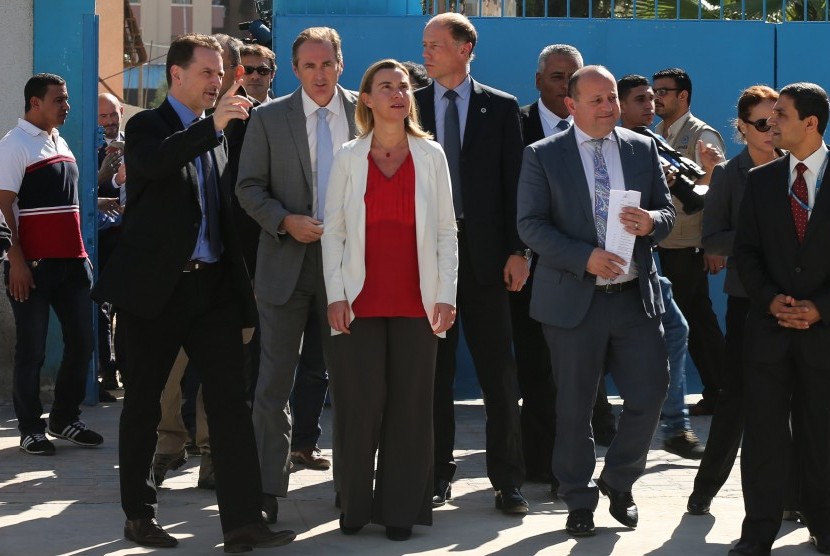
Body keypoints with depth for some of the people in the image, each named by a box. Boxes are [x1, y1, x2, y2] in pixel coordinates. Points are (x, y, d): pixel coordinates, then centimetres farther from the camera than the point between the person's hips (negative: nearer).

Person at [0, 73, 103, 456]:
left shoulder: (60, 143, 16)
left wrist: (81, 254, 16)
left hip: (70, 262, 8)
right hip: (34, 265, -7)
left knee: (81, 342, 8)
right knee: (31, 350, 0)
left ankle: (65, 419, 21)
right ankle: (31, 429, 10)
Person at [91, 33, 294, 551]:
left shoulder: (214, 135, 16)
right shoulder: (148, 126, -3)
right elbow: (153, 162, -27)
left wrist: (240, 284, 13)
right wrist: (212, 125, -37)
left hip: (213, 284, 5)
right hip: (156, 285, -5)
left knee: (230, 400, -3)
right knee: (144, 402, 5)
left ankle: (243, 521, -7)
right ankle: (140, 515, 17)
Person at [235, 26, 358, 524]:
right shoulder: (269, 118, 3)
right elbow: (249, 188, 2)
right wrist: (285, 221, -13)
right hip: (287, 260, -1)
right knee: (275, 381, -1)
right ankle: (269, 491, 4)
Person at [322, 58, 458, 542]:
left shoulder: (431, 156, 6)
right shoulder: (349, 158, 5)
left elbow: (447, 230, 5)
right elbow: (333, 230, 5)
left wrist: (446, 295, -2)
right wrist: (336, 294, -5)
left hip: (415, 301, 0)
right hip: (361, 301, 0)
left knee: (411, 404, 1)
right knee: (360, 404, -3)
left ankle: (401, 508, 8)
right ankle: (356, 505, 8)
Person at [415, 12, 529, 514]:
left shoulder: (501, 108, 5)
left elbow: (514, 183, 2)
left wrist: (518, 251, -5)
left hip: (484, 253, -1)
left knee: (498, 370, 0)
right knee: (432, 369, 6)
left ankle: (508, 479, 4)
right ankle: (438, 473, 14)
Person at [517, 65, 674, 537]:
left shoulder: (643, 149, 9)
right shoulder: (543, 156, -1)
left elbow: (668, 212, 11)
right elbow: (531, 224, -8)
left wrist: (651, 222, -14)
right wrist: (585, 258, -19)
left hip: (636, 297, 3)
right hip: (575, 299, -3)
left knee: (650, 395, 0)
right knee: (574, 407, 5)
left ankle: (619, 483, 23)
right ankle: (579, 501, 20)